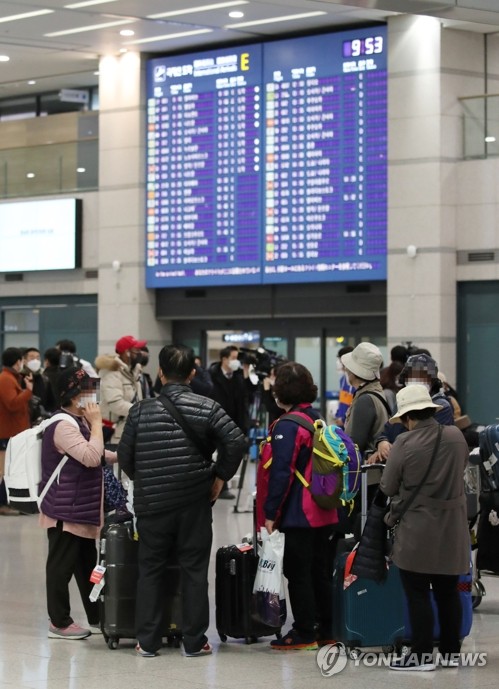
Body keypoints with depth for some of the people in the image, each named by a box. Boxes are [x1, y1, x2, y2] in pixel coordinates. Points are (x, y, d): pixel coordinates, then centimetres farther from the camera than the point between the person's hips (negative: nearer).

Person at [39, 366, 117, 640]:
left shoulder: (79, 422, 14)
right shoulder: (63, 425, -20)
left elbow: (93, 456, 29)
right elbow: (91, 457, -27)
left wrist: (118, 455, 16)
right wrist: (97, 423, -21)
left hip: (81, 508, 10)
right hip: (64, 510, -10)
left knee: (87, 563, 15)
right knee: (62, 564, -2)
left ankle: (97, 618, 23)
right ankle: (59, 622, 5)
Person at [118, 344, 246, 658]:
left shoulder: (141, 410, -3)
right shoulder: (207, 407, -6)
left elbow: (124, 455, 0)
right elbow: (236, 442, -15)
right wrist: (220, 476, -1)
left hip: (152, 503, 1)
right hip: (195, 503, 0)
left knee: (150, 570, 10)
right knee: (194, 571, 7)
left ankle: (148, 641, 12)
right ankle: (194, 641, 10)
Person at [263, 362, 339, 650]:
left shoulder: (287, 426, -15)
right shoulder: (319, 419, 11)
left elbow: (281, 473, -19)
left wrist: (271, 512, -13)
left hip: (299, 515, -8)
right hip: (325, 512, 8)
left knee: (298, 573, -1)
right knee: (321, 570, 14)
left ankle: (304, 633, 2)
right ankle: (326, 630, 20)